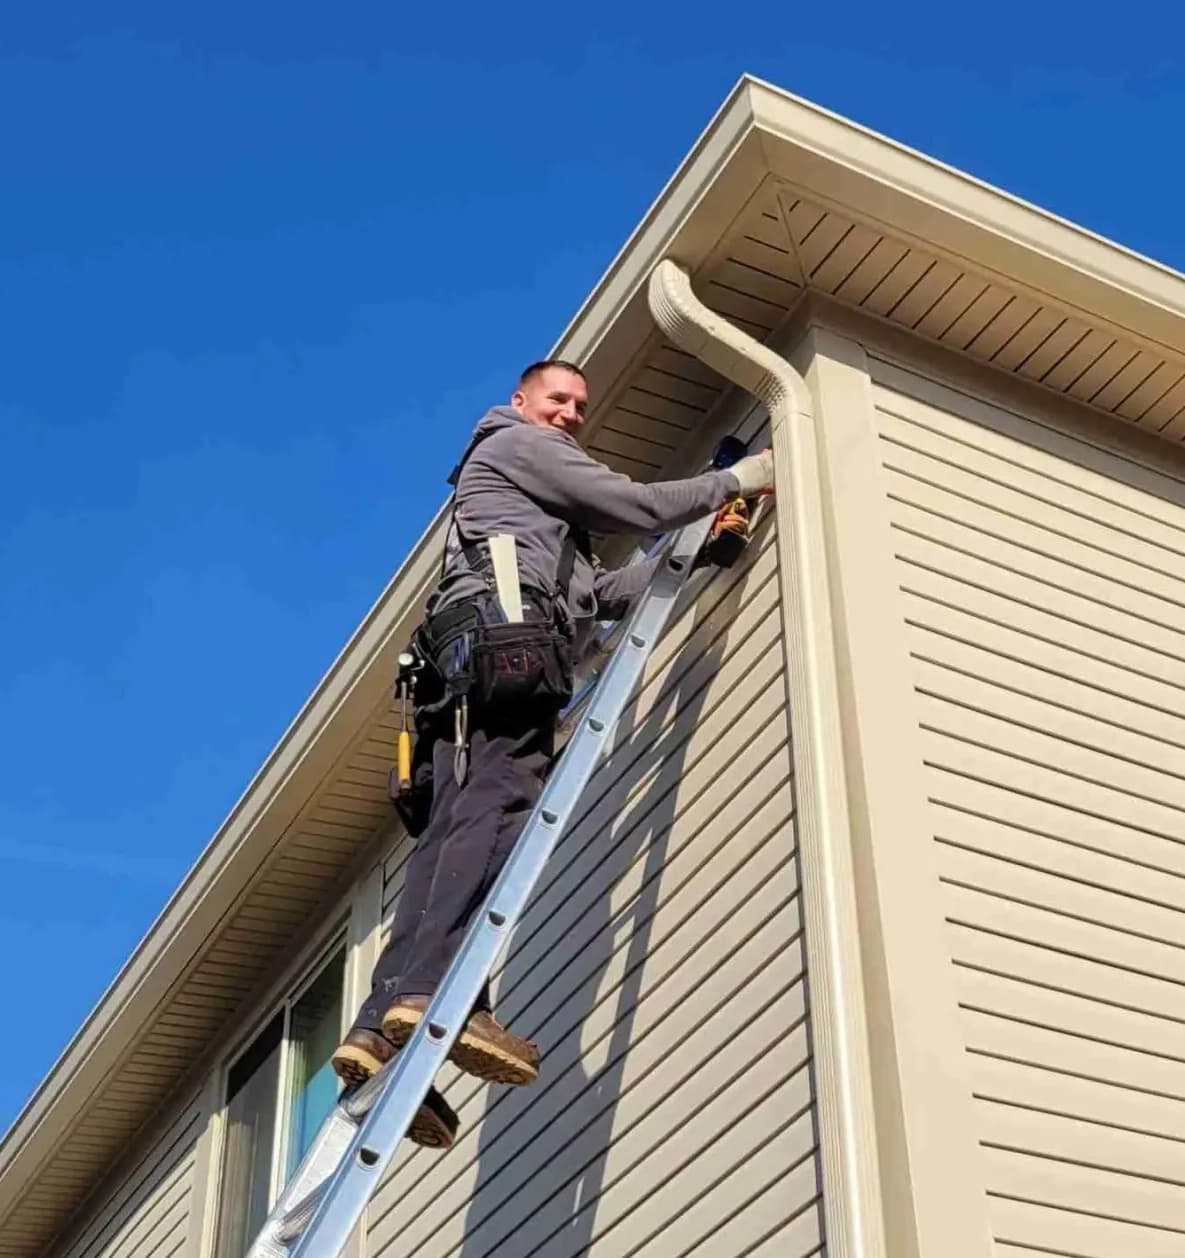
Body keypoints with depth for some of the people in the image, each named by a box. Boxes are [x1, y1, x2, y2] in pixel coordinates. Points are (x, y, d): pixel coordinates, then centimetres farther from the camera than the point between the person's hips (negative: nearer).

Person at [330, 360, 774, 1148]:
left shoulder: (547, 522, 44)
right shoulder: (514, 444, 16)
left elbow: (609, 593, 35)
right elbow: (633, 506, 8)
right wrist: (734, 482, 18)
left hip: (466, 668, 9)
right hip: (503, 637, -9)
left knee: (452, 834, -7)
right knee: (498, 803, -27)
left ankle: (384, 1025, -22)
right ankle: (438, 989, -46)